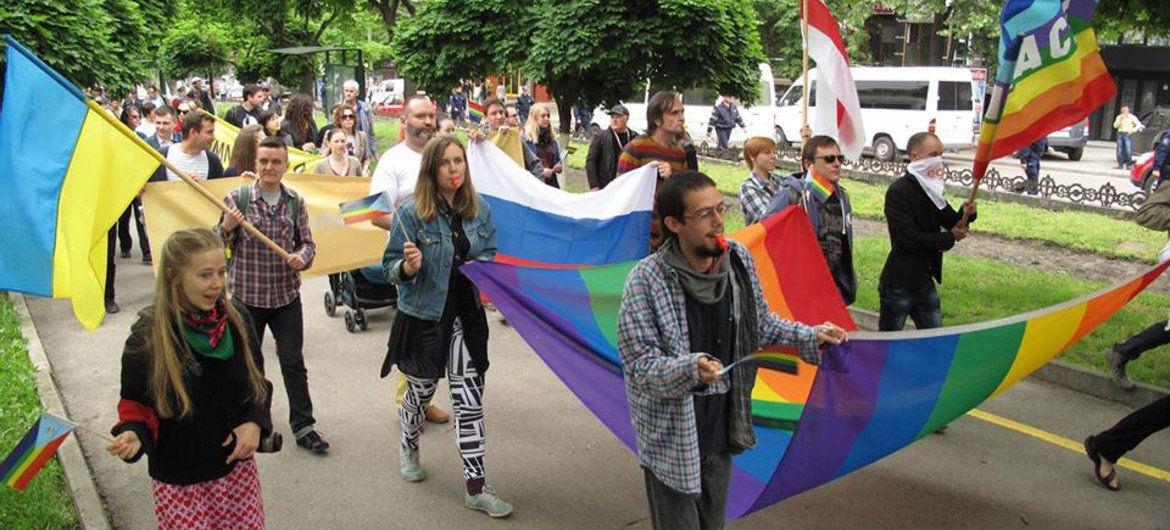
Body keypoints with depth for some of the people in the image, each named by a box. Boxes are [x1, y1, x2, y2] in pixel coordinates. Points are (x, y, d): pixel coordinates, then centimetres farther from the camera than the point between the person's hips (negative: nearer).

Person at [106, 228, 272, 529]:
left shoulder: (236, 319, -6)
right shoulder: (146, 338, -16)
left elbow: (258, 380, 7)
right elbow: (136, 405, -5)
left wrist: (254, 422, -10)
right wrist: (132, 435, -27)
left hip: (237, 468, 3)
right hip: (178, 483, -3)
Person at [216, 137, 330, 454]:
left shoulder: (295, 202, 1)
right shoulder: (237, 199, -7)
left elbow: (307, 242, 7)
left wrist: (302, 257, -15)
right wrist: (226, 227, -24)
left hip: (286, 295, 1)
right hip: (247, 294, -1)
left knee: (293, 362, 3)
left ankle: (303, 426, 12)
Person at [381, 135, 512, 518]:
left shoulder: (479, 209, 0)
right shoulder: (412, 212, -13)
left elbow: (490, 253, 13)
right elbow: (390, 266, -9)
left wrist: (482, 266, -8)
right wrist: (408, 265, -30)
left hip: (466, 316, 3)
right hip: (423, 317, -2)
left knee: (469, 401, 2)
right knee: (420, 393, 17)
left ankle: (476, 488, 10)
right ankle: (409, 447, 50)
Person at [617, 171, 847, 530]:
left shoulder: (739, 258, -5)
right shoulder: (647, 280, -21)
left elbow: (761, 323, 12)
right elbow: (641, 363, -20)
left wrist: (810, 337, 2)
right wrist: (691, 368, -36)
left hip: (723, 425, 5)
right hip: (672, 437, -5)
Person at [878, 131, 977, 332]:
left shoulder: (931, 189, 9)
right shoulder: (898, 191, -17)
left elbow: (950, 221, 15)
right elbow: (909, 238, -24)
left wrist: (966, 214, -8)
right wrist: (949, 238, -13)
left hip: (925, 282, 8)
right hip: (899, 284, -8)